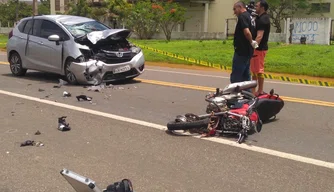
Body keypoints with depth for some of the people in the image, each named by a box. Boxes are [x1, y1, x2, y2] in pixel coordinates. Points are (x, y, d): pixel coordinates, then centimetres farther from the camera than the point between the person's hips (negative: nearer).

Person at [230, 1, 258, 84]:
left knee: (235, 77, -6)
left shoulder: (242, 16, -13)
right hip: (248, 52, 10)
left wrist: (251, 42, -14)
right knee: (246, 76, 15)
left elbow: (247, 32, -27)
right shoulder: (249, 16, 17)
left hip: (241, 51, -10)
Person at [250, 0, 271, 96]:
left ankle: (260, 91, 3)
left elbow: (259, 36, -26)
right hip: (259, 47, 11)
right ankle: (253, 89, 24)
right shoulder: (262, 17, 14)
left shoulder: (262, 19, -17)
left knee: (259, 70, -4)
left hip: (259, 48, -11)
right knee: (254, 69, 16)